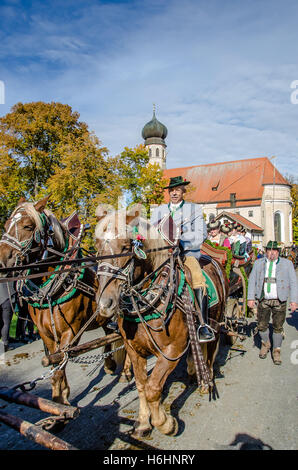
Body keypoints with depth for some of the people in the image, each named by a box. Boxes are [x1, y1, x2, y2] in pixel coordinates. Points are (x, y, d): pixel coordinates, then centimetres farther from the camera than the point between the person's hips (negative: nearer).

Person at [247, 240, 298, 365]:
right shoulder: (258, 263, 10)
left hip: (280, 301, -1)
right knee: (262, 326, 4)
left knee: (278, 327, 3)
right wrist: (250, 298, 3)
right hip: (263, 300, 1)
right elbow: (252, 280, 10)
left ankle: (276, 351, 21)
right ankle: (265, 344, 31)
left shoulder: (287, 264, 8)